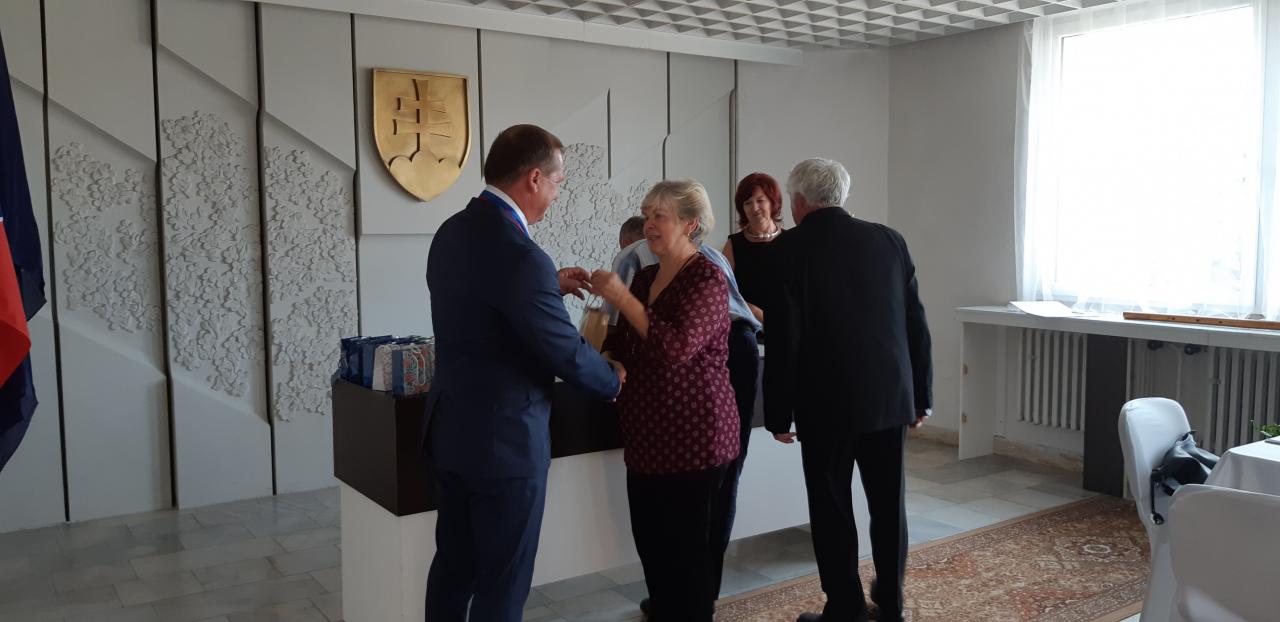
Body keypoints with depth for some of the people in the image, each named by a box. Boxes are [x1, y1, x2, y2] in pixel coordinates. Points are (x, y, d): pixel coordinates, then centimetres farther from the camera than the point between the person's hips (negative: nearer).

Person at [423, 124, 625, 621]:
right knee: (502, 580, 7)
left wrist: (550, 285, 16)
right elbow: (566, 352, -18)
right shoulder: (521, 255, -25)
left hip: (452, 428, 9)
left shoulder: (452, 232, 3)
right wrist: (614, 380, 2)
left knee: (453, 562, 21)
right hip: (504, 438, -9)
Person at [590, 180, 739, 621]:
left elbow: (678, 346, -26)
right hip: (646, 435, 7)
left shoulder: (707, 278, -12)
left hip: (693, 436, -7)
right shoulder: (643, 277, 11)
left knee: (689, 553, 3)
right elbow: (622, 345, 15)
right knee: (652, 548, 14)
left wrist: (621, 298, -24)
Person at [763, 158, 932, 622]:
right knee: (888, 504, 16)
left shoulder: (791, 250, -10)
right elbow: (916, 324, 5)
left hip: (827, 405, -4)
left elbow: (783, 341, -11)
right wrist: (920, 394, 13)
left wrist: (778, 414, -3)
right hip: (891, 398, 5)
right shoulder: (889, 240, 2)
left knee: (832, 509, 8)